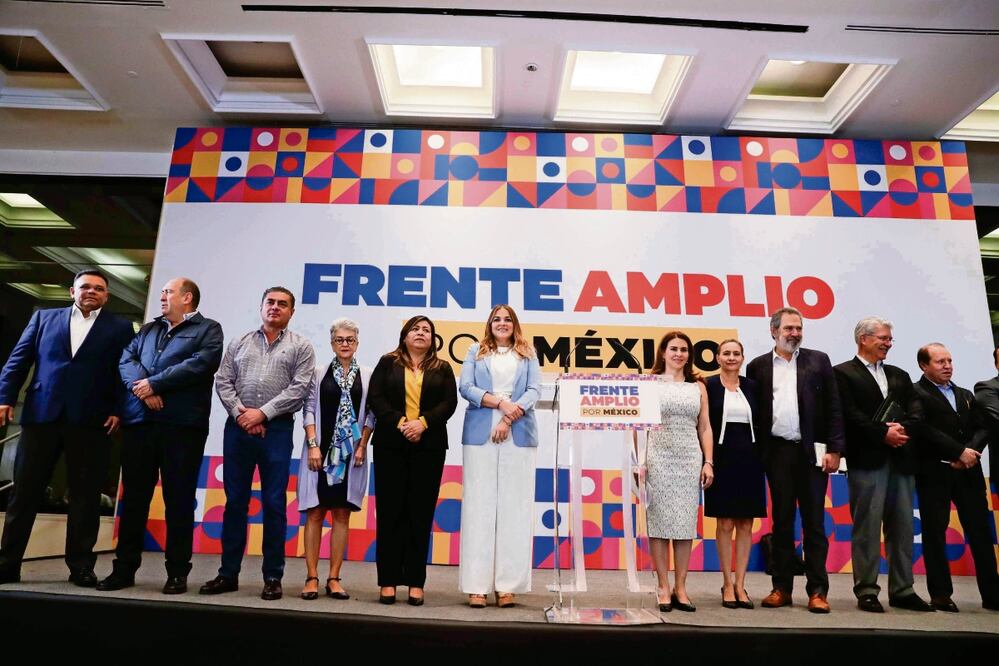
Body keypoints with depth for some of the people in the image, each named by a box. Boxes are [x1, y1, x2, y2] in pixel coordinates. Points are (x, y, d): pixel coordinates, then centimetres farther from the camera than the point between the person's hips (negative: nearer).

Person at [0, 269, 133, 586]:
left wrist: (117, 411, -7)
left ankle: (81, 566, 12)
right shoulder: (44, 317, 15)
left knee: (85, 496, 3)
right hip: (41, 415, 2)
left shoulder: (119, 327, 9)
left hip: (90, 421, -2)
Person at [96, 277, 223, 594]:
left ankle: (177, 573, 9)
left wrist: (153, 384, -10)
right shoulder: (148, 329, 23)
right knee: (133, 497, 8)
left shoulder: (208, 329, 6)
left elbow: (201, 364, -11)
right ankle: (124, 568, 19)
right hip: (139, 422, 5)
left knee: (179, 500, 1)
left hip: (182, 424, -5)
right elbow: (126, 359, 9)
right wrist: (140, 386, -11)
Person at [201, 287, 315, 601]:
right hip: (238, 427, 3)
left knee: (274, 504, 1)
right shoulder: (239, 343, 13)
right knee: (234, 501, 8)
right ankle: (228, 573, 18)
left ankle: (273, 577, 11)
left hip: (277, 429, -3)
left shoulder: (301, 346, 4)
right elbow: (223, 382, 7)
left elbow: (299, 388, -6)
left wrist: (262, 413, -11)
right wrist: (241, 414, -7)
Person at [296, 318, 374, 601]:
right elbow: (309, 410, 2)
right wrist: (313, 446, -7)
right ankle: (312, 577, 9)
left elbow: (371, 414, 4)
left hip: (351, 453, 1)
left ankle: (334, 578, 11)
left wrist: (362, 446, -5)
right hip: (320, 450, 0)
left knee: (342, 514, 4)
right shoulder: (319, 372, 6)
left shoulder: (367, 375, 5)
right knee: (315, 512, 1)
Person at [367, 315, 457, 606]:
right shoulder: (387, 363, 11)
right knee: (390, 511, 1)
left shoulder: (443, 369, 12)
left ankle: (415, 581, 8)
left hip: (429, 447, 1)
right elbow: (375, 398, 0)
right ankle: (388, 580, 8)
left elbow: (449, 402, 1)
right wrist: (400, 423, -13)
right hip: (391, 444, 0)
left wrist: (423, 422, -14)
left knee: (421, 513, 2)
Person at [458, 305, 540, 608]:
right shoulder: (475, 352, 15)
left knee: (514, 506, -1)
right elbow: (466, 387, 2)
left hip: (519, 435, 1)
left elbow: (535, 390, 3)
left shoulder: (528, 355, 15)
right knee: (480, 505, -2)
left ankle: (507, 585, 4)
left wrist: (509, 419, -11)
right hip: (480, 434, 0)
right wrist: (501, 403, -11)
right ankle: (477, 585, 1)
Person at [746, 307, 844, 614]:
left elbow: (833, 407, 3)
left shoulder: (818, 360, 7)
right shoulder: (758, 366, 7)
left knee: (814, 522, 4)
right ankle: (782, 588, 16)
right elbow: (753, 411, 7)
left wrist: (834, 449, -4)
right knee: (781, 521, 8)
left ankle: (817, 590, 12)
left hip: (812, 451, 0)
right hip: (777, 452, 1)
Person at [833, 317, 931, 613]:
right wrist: (884, 434, -14)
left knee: (902, 527, 9)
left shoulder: (899, 375, 20)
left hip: (901, 460, 6)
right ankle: (866, 591, 5)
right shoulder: (843, 373, 1)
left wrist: (903, 429, -10)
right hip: (867, 461, -6)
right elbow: (850, 415, -9)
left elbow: (916, 412, 9)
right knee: (866, 527, -2)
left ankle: (902, 590, 19)